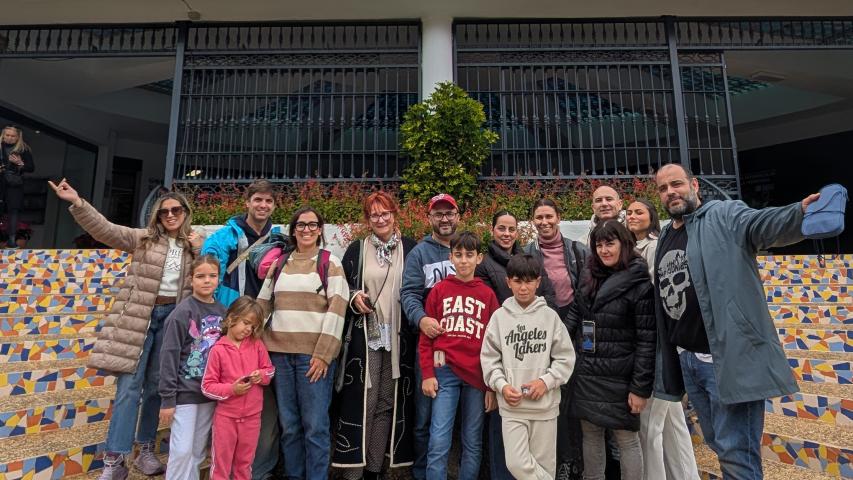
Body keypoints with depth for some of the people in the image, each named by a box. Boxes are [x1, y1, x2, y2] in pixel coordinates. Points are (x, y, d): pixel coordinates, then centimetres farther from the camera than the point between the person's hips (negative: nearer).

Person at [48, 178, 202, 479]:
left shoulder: (194, 246, 8)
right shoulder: (143, 238, 4)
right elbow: (104, 229, -8)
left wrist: (200, 250, -9)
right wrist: (76, 202, -21)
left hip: (172, 318, 2)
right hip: (139, 317, -2)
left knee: (156, 385, 11)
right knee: (129, 385, -2)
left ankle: (146, 450, 25)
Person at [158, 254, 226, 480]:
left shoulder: (222, 311, 2)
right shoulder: (183, 312, -12)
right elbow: (169, 356, -12)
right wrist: (167, 398, -12)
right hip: (185, 392, -5)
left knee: (198, 451, 15)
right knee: (182, 450, -1)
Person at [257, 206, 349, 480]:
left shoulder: (330, 262, 1)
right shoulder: (278, 264, 13)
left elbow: (337, 308, -7)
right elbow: (262, 305, 17)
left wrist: (323, 353, -14)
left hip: (314, 353, -4)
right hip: (279, 352, 4)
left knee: (315, 425, 0)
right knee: (288, 424, 12)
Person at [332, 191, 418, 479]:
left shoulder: (410, 249, 5)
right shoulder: (356, 250, 7)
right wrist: (354, 297, -10)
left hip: (398, 338, 1)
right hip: (364, 337, 0)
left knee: (388, 403, 8)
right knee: (362, 402, 0)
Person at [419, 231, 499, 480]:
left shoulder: (488, 295, 5)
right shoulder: (439, 290, 3)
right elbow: (426, 336, 4)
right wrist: (427, 374, -3)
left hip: (477, 375, 1)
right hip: (445, 372, -1)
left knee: (473, 444, 12)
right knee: (439, 442, -1)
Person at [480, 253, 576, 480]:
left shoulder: (550, 316, -3)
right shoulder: (499, 316, -2)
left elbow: (565, 357, 0)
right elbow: (489, 358, 1)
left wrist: (546, 381, -11)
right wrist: (501, 385, -11)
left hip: (545, 404, 0)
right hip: (511, 406, 0)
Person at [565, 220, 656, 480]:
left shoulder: (639, 285, -11)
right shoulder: (589, 277, 7)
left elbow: (647, 340, -13)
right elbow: (576, 312, 15)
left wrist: (640, 387, -15)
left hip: (619, 378, -5)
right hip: (586, 374, 6)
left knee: (627, 439, 9)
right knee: (590, 434, 16)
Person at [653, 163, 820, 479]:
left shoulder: (725, 215, -5)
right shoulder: (665, 238, 13)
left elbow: (762, 223, -29)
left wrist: (801, 213, -52)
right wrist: (667, 358, 18)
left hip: (728, 357, -7)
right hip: (686, 358, 7)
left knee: (735, 452, 1)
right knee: (719, 443, 22)